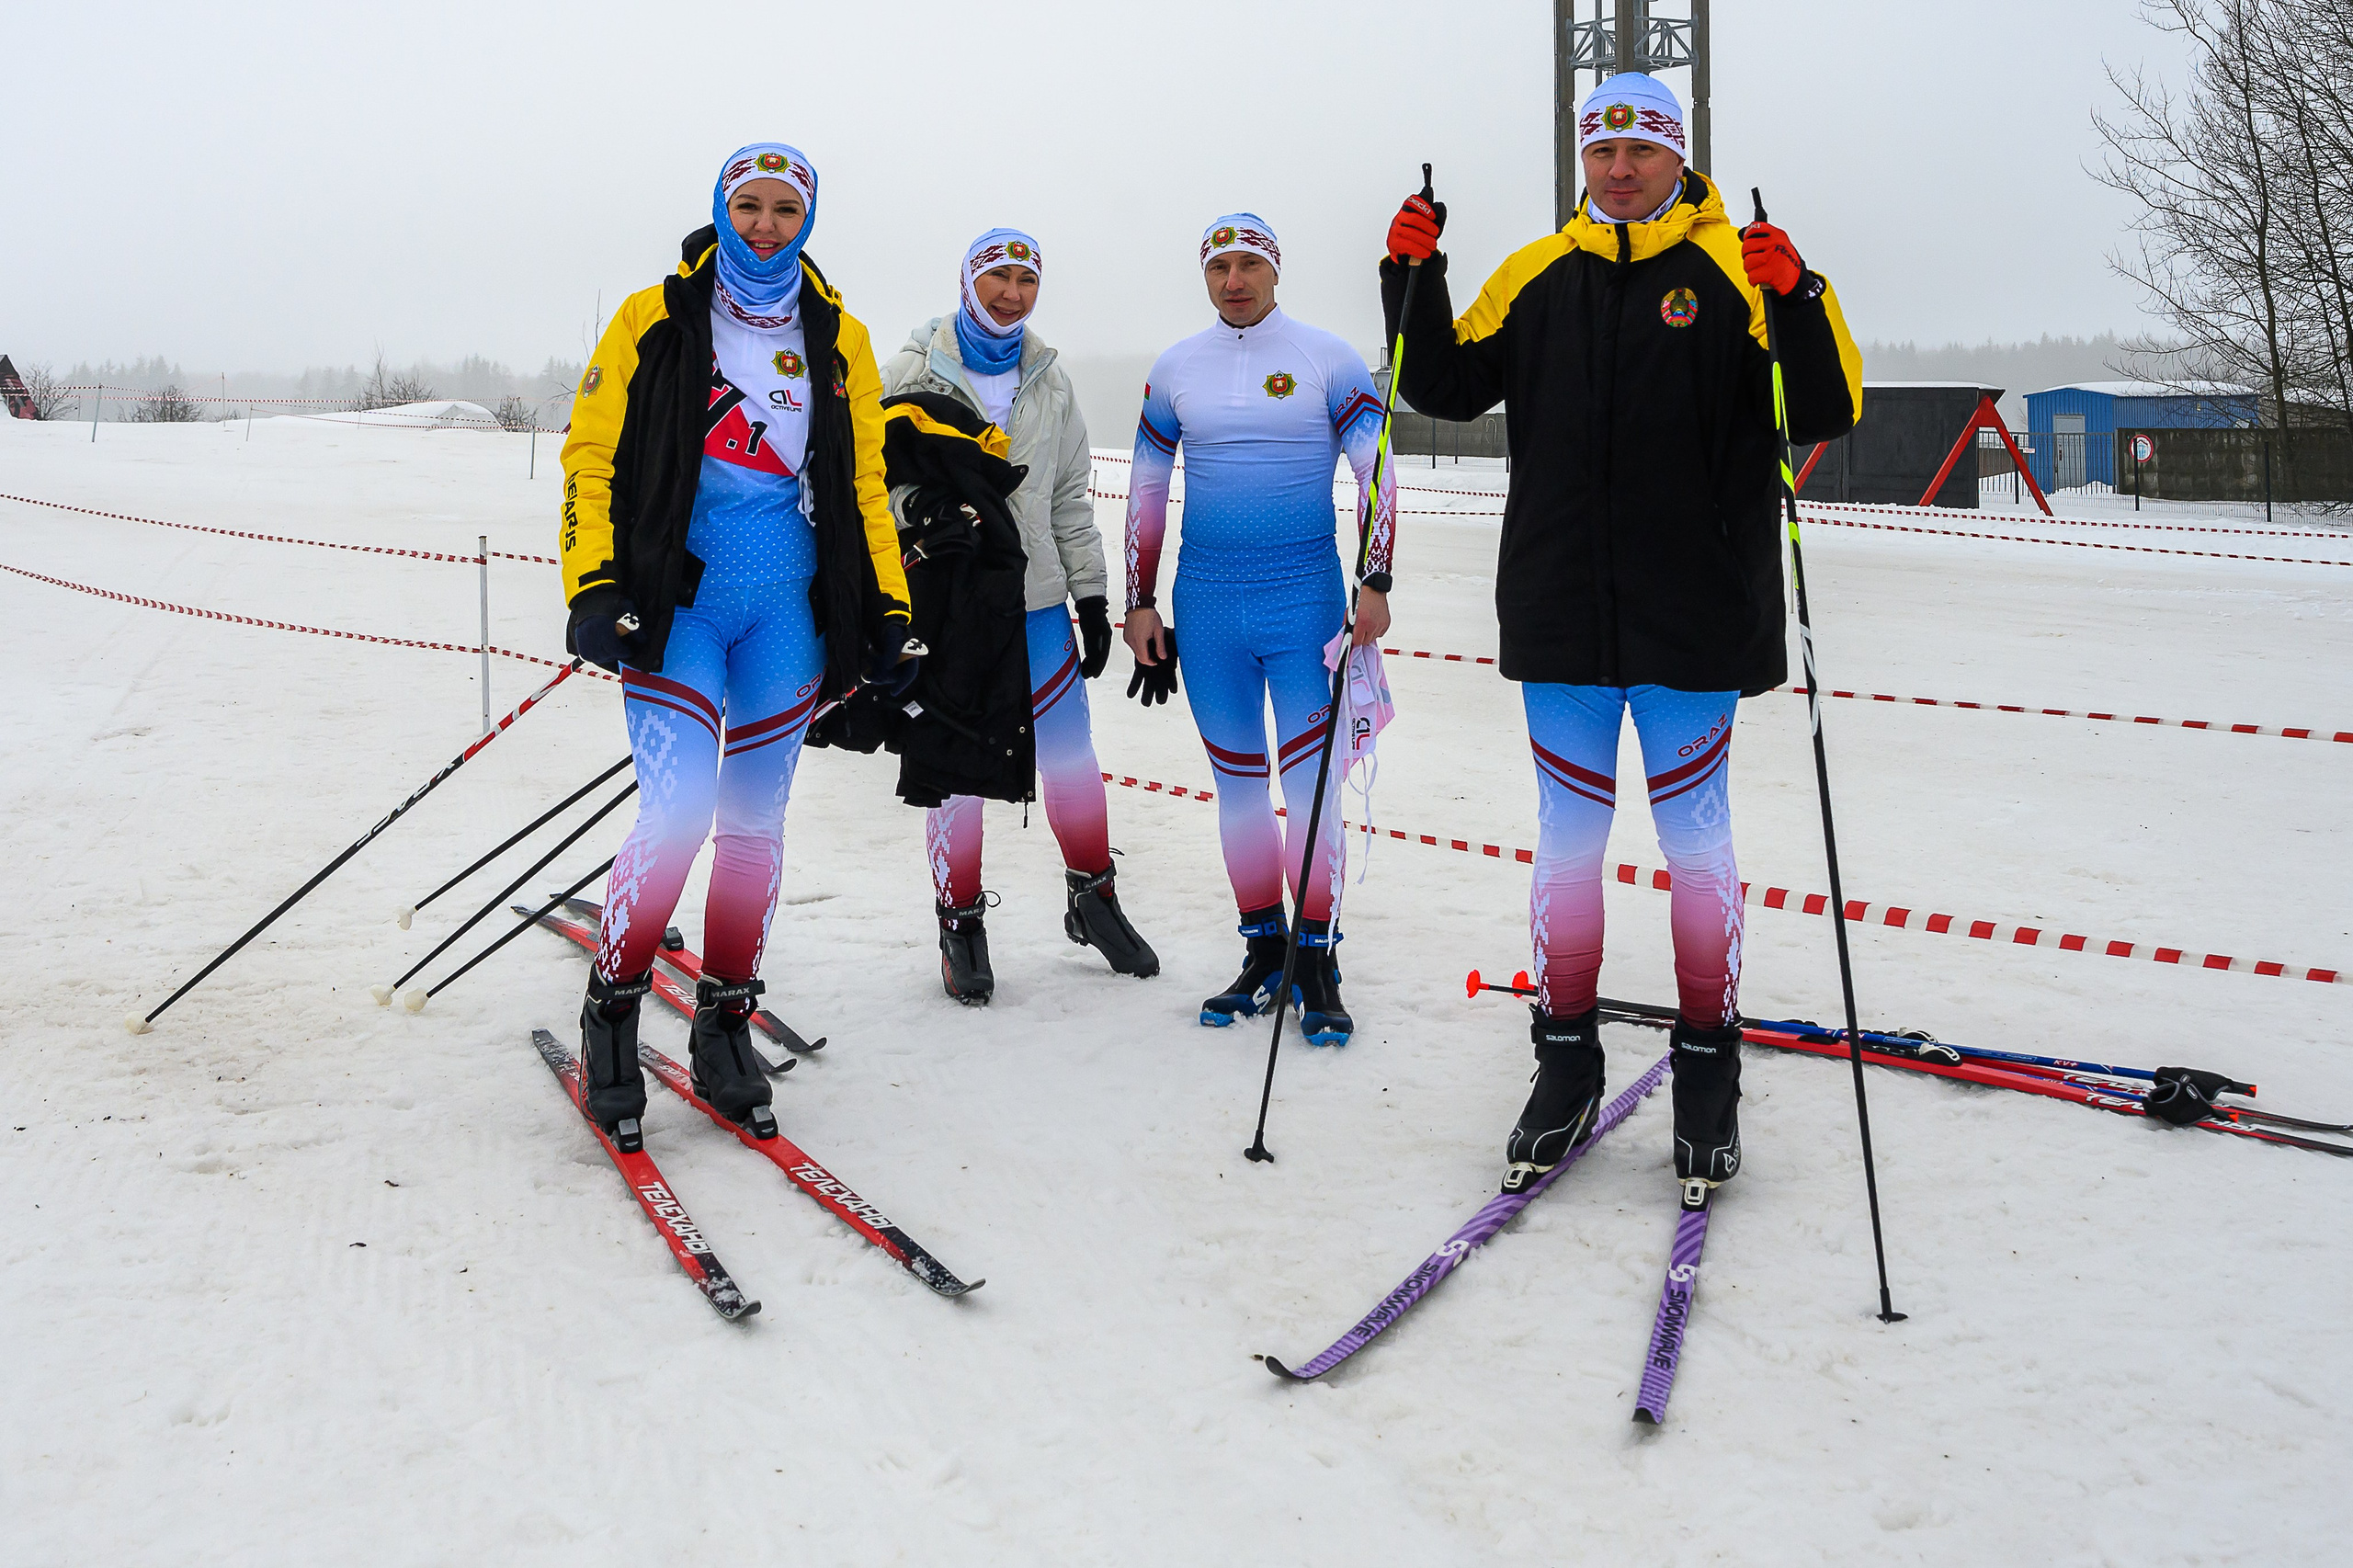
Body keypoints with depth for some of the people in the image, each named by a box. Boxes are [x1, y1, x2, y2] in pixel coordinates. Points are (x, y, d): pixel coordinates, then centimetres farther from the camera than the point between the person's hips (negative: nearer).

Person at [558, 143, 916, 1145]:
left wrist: (888, 612, 8)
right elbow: (591, 459, 0)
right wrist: (594, 591, -10)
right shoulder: (655, 322, 1)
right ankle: (612, 1006, 4)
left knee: (755, 821, 7)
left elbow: (863, 484, 15)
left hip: (786, 609, 4)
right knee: (679, 809, -17)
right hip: (675, 601, -3)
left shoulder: (838, 339, 11)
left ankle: (725, 1025, 20)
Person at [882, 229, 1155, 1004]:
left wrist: (1092, 596, 10)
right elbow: (883, 487, -2)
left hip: (1035, 600, 4)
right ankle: (961, 924, 15)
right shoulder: (915, 372, -2)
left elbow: (1071, 500, 14)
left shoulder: (1049, 382, 10)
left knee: (1071, 757, 6)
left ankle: (1093, 899, 24)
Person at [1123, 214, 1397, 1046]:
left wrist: (1375, 584, -10)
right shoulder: (1176, 369, 8)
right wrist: (1139, 604, 10)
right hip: (1207, 602, 3)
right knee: (1237, 778, 8)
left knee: (1310, 775, -6)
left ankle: (1317, 959, 3)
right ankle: (1262, 950, 18)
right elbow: (1146, 489, 13)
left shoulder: (1328, 359, 0)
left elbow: (1375, 472, -1)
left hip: (1304, 596, -3)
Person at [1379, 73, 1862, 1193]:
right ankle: (1565, 1059, 21)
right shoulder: (1534, 277, 10)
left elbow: (1824, 411, -8)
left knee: (1695, 837, 6)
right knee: (1568, 839, 9)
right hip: (1562, 617, 3)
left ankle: (1708, 1065, 18)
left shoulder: (1732, 271, -1)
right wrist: (1412, 278, 0)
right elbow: (1448, 387, 13)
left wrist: (1795, 300, -25)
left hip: (1691, 618, -3)